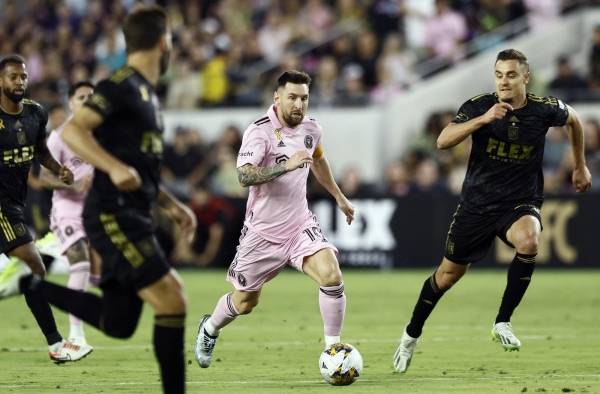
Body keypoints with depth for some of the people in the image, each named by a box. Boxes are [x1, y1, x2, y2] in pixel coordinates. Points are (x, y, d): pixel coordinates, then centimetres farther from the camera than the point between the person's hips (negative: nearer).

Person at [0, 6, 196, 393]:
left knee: (118, 325, 10)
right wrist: (115, 168, -34)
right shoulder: (121, 86, -10)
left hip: (132, 219, 9)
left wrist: (173, 205, 21)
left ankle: (32, 285, 22)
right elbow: (72, 131, -22)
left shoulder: (146, 93, 19)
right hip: (113, 216, -9)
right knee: (172, 301, -13)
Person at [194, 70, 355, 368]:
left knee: (332, 277, -22)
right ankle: (209, 329, 44)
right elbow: (244, 176, -34)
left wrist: (338, 196, 32)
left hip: (299, 226, 4)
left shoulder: (311, 129, 2)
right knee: (244, 303, 11)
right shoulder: (260, 131, -19)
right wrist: (286, 165, -45)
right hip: (262, 232, -4)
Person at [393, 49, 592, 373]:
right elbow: (443, 141, -27)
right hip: (477, 202, 1)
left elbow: (573, 120, 13)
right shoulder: (479, 106, -13)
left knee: (528, 241, -35)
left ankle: (503, 322, -18)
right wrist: (483, 119, -38)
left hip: (521, 203, -1)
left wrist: (580, 166, 19)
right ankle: (411, 335, 34)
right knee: (449, 273, 10)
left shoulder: (545, 109, -11)